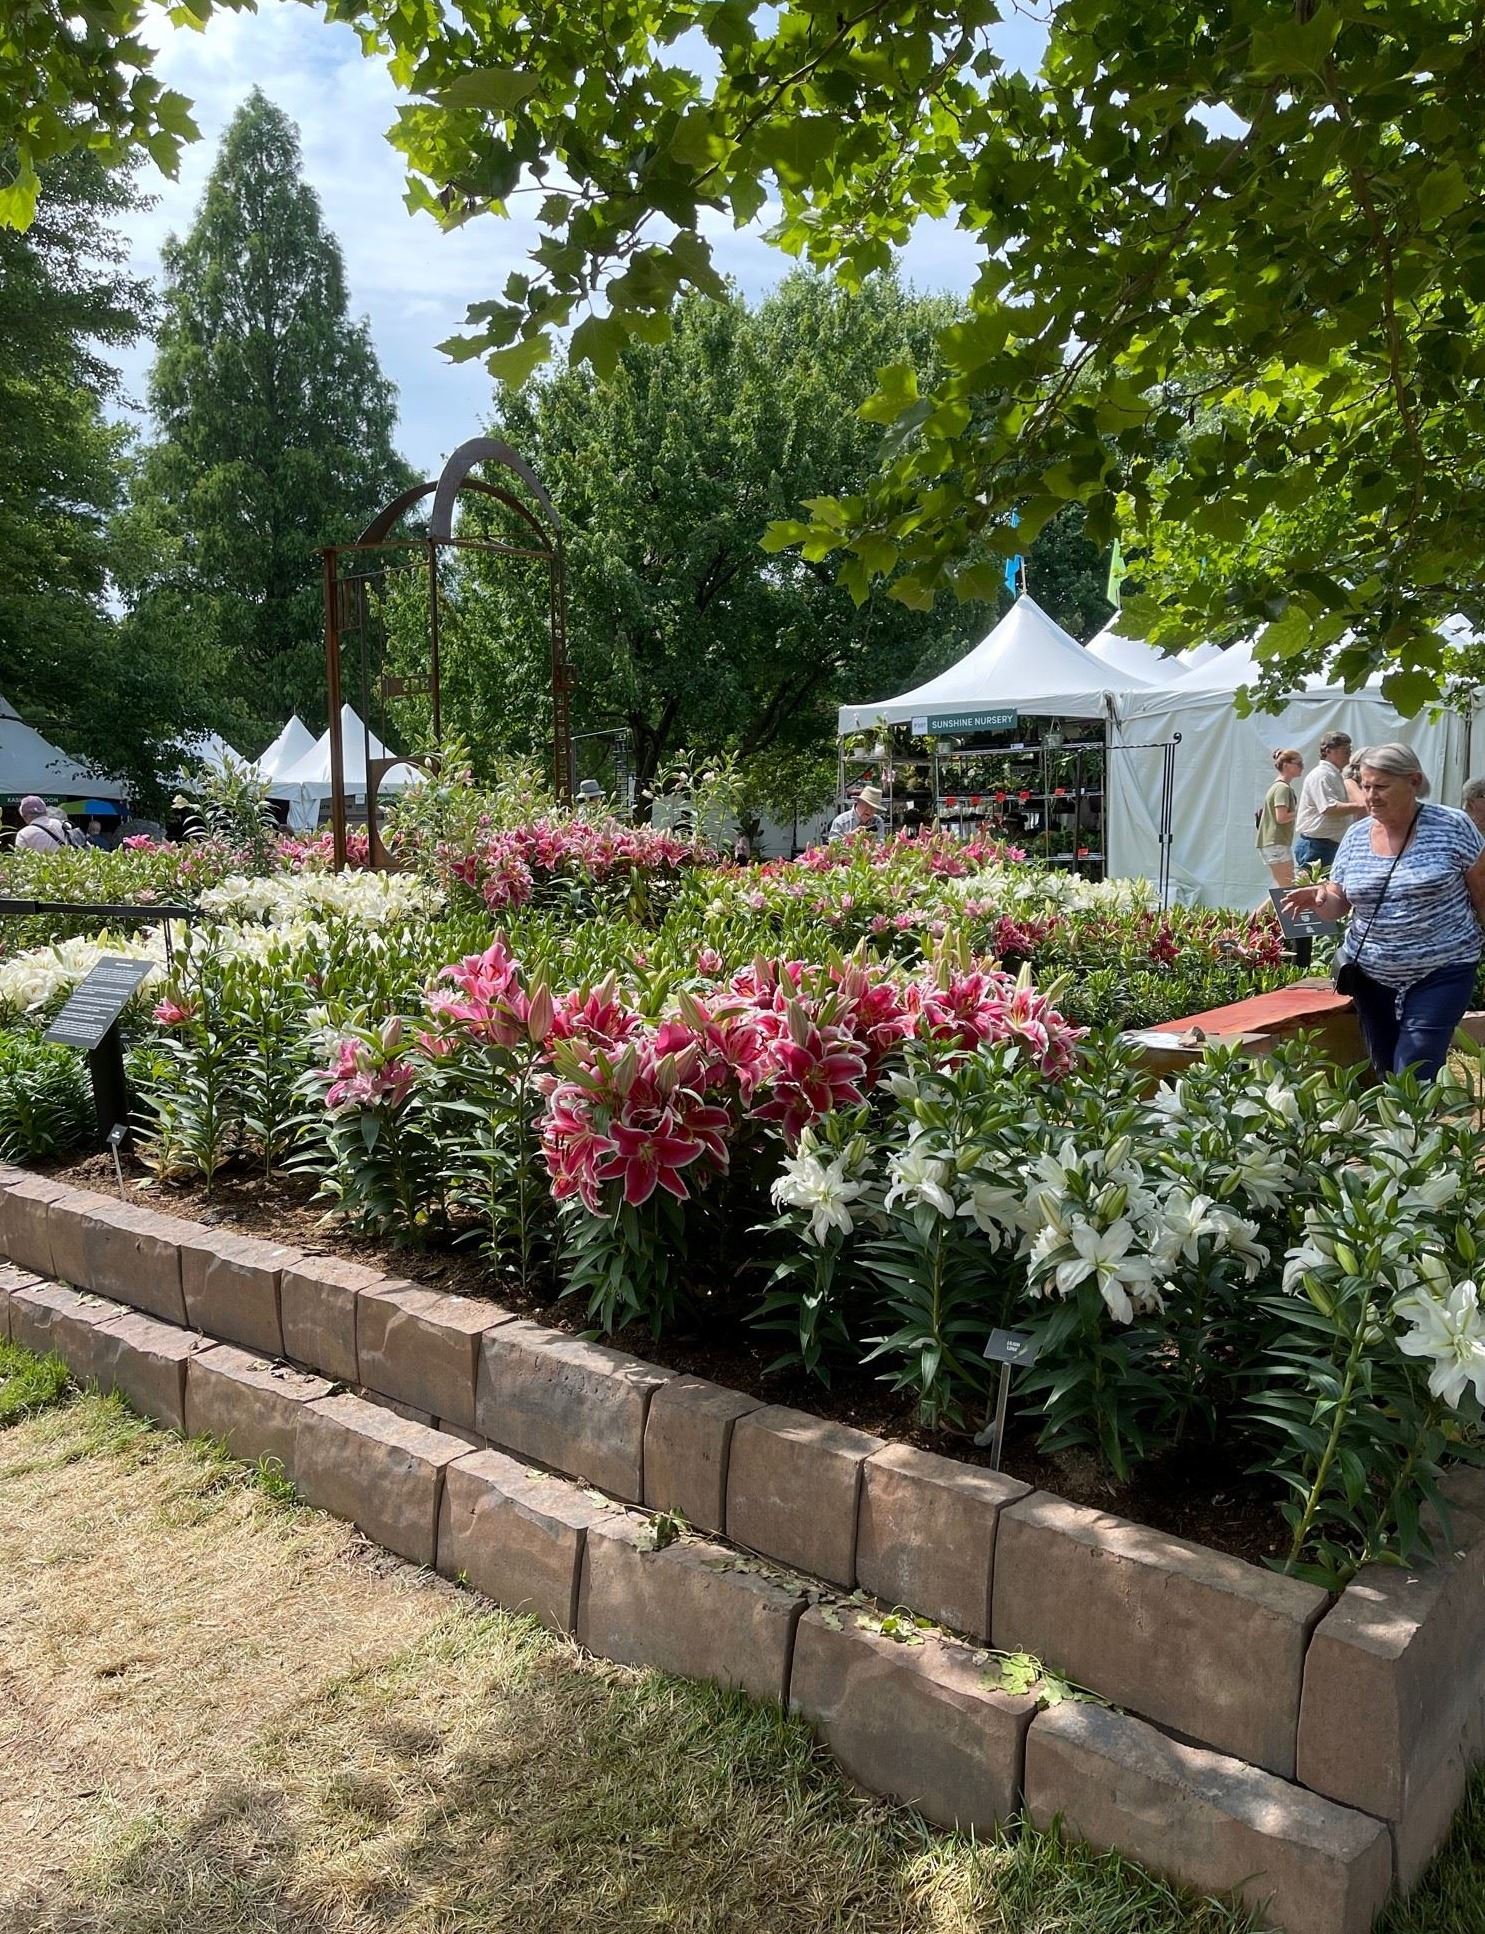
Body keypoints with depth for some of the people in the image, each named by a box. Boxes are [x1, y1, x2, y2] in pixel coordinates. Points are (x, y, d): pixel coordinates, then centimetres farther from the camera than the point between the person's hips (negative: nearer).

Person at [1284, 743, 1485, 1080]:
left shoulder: (1451, 827, -9)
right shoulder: (1356, 837, 2)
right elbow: (1338, 903, 6)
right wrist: (1319, 898, -16)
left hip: (1439, 974, -4)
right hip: (1371, 975, 5)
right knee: (1384, 1075, 14)